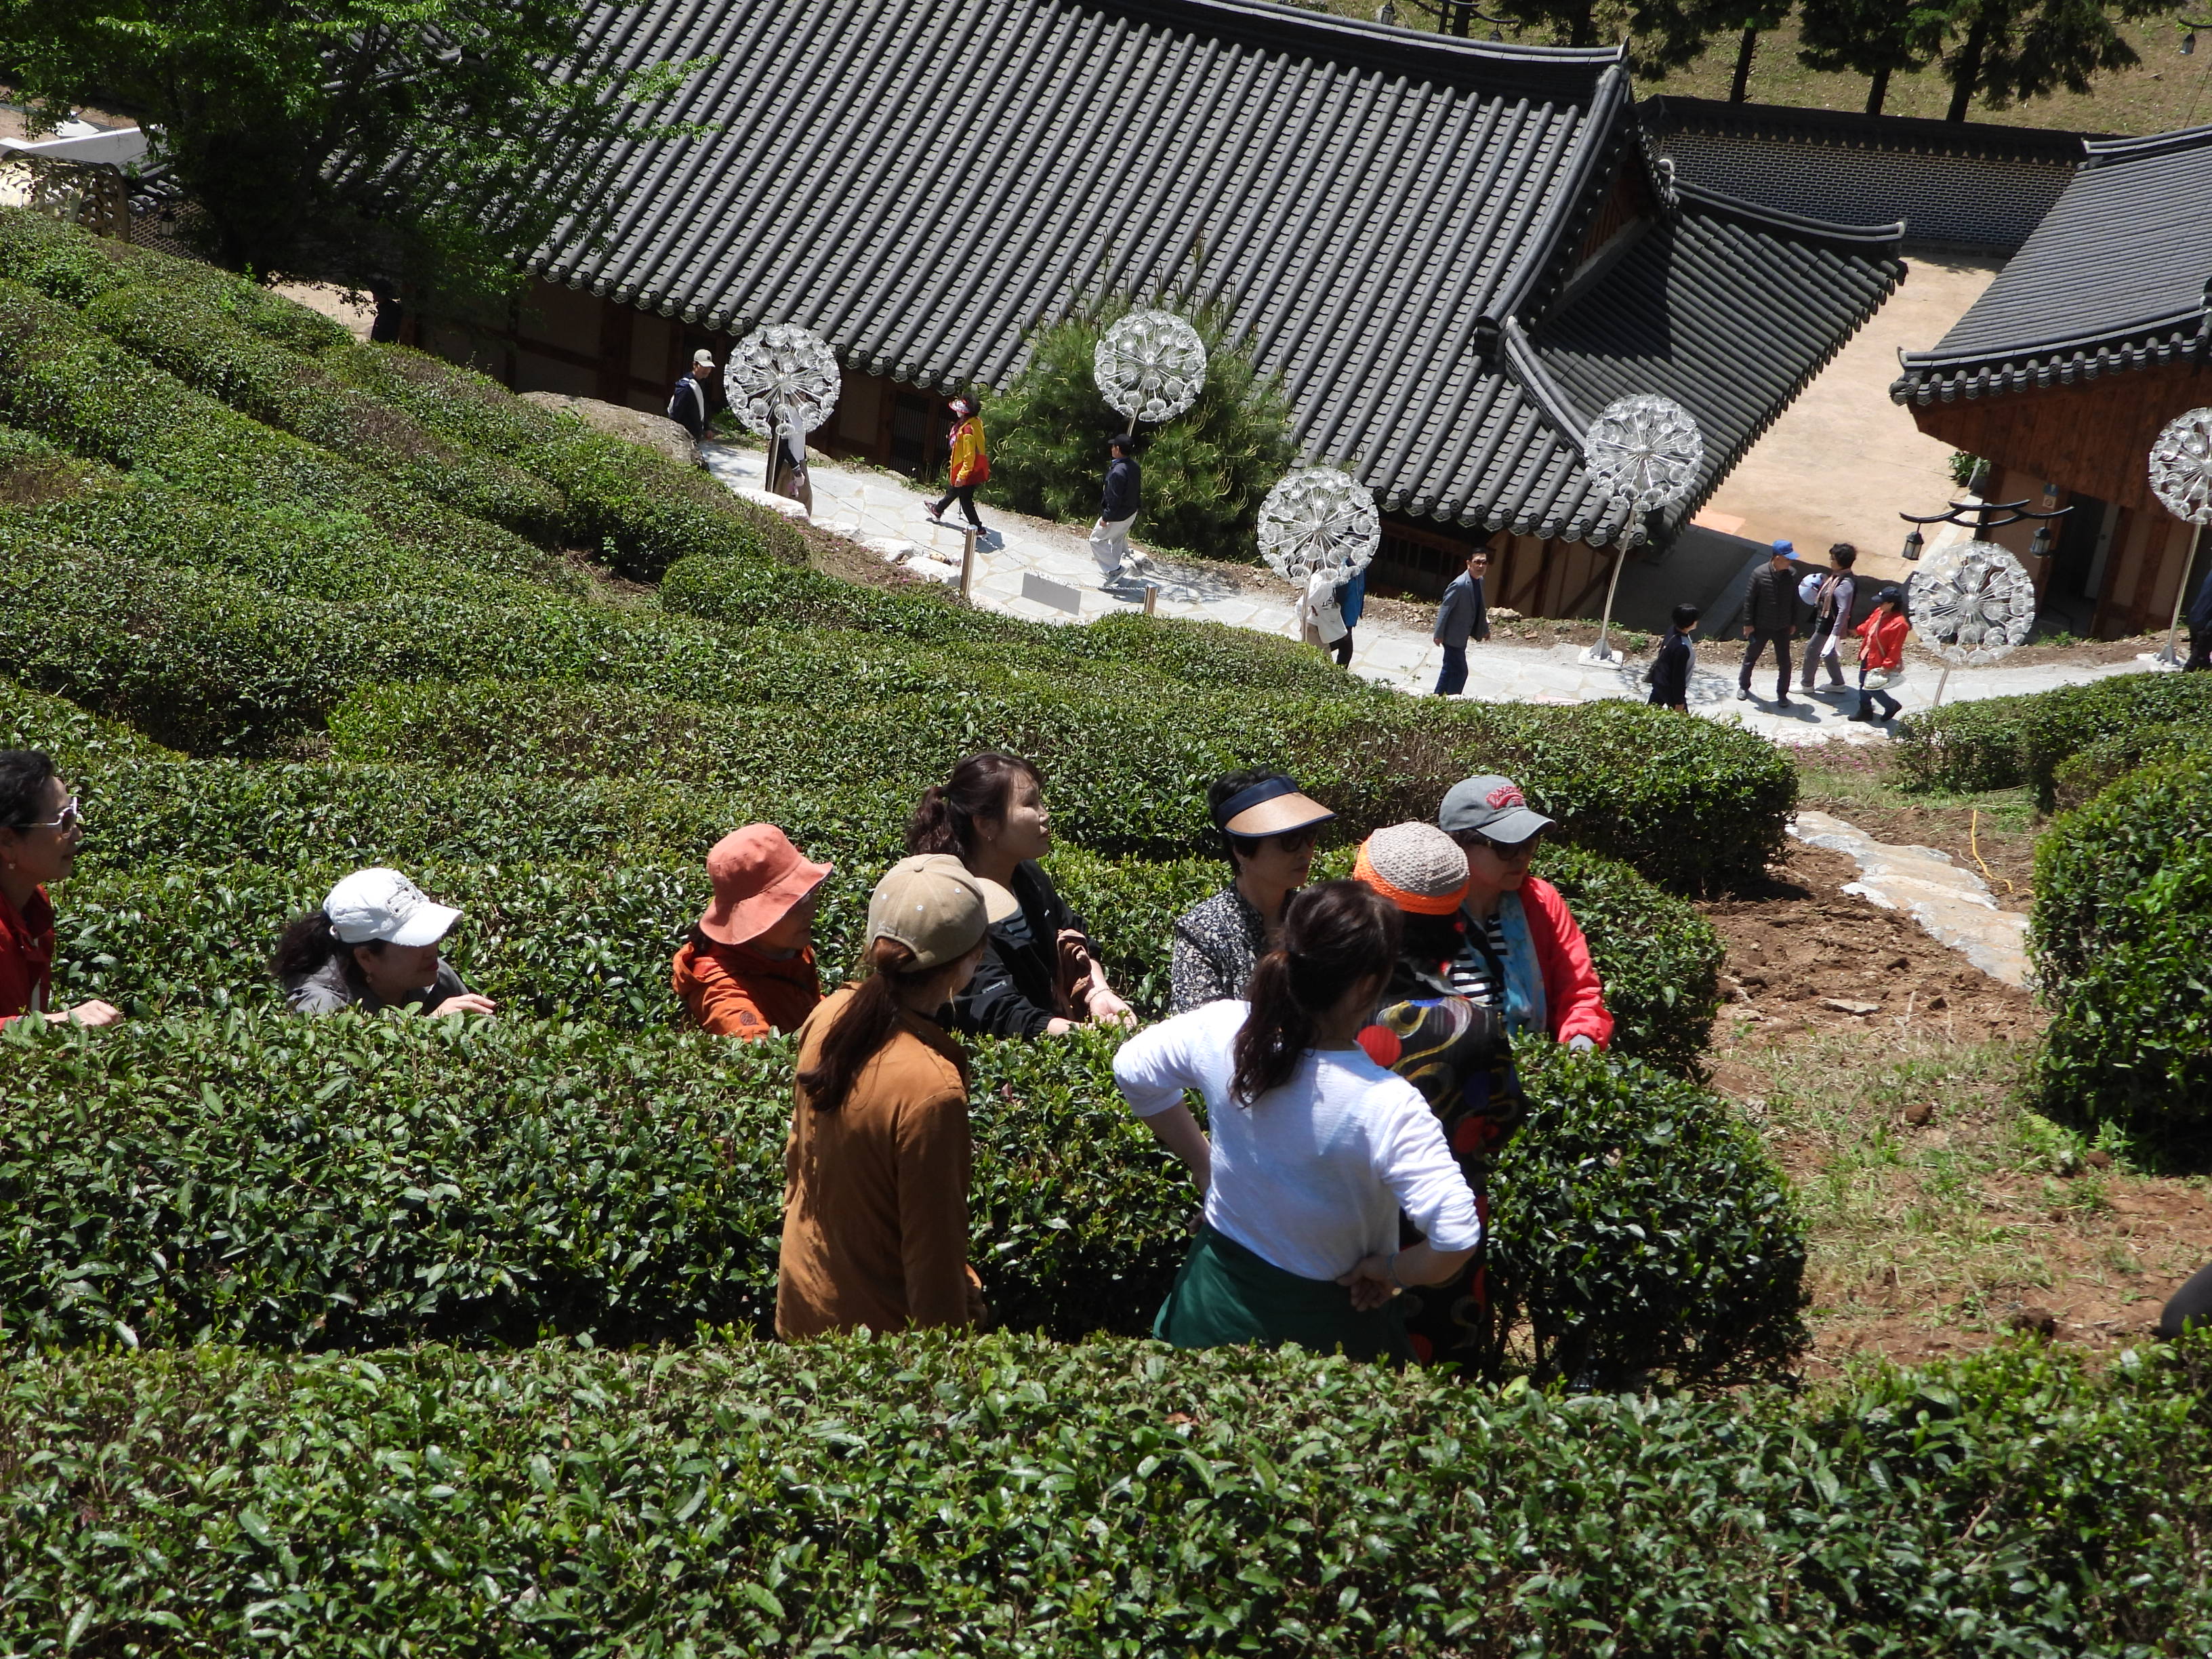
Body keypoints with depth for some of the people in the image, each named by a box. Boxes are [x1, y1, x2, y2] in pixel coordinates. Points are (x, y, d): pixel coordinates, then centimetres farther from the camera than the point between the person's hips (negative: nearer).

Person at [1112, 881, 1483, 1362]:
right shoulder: (1388, 1107, -30)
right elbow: (1457, 1240, -32)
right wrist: (1391, 1271, -12)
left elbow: (1133, 1069, 3)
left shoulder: (1221, 1030, -18)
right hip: (1325, 1325, -4)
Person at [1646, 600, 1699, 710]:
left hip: (1659, 679, 9)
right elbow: (1679, 677, -28)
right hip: (1670, 688, -9)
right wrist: (1679, 702, -19)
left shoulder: (1672, 631, -11)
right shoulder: (1682, 648, -37)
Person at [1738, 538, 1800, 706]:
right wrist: (1749, 623, -8)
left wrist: (1793, 623, 7)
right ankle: (1743, 686, 38)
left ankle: (1782, 693, 23)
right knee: (1751, 656, 16)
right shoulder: (1760, 574, -19)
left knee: (1784, 662, 6)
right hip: (1761, 627, -2)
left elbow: (1794, 600, 3)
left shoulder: (1792, 575, -9)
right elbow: (1749, 600, -10)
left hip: (1783, 627, 2)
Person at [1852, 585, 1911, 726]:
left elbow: (1895, 649, -25)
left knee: (1871, 688, 0)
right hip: (1867, 656, 9)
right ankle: (1865, 710, 36)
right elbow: (1868, 626, 17)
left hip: (1879, 663, -9)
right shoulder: (1879, 612, -2)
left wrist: (1886, 666, -23)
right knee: (1863, 684, 19)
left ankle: (1892, 706, 24)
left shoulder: (1899, 624, -28)